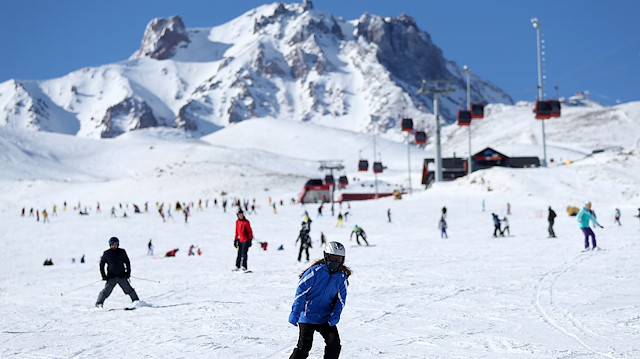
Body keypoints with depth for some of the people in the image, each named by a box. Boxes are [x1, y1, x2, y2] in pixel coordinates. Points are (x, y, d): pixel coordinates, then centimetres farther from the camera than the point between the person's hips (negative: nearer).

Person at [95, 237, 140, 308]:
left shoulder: (122, 252, 3)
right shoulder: (106, 253, 1)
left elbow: (127, 262, 13)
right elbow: (101, 264, 8)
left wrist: (128, 272, 4)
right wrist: (104, 276, 1)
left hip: (122, 276, 1)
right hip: (111, 277, -1)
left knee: (128, 289, -2)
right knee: (106, 291, -8)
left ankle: (136, 301, 7)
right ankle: (99, 304, 0)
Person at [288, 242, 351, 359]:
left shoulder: (342, 277, 2)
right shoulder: (315, 271, -13)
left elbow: (340, 299, 7)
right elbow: (301, 291, -12)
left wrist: (335, 315, -10)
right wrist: (295, 312, -18)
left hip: (326, 318, 4)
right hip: (308, 317, -4)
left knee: (334, 344, -5)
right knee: (304, 346, -10)